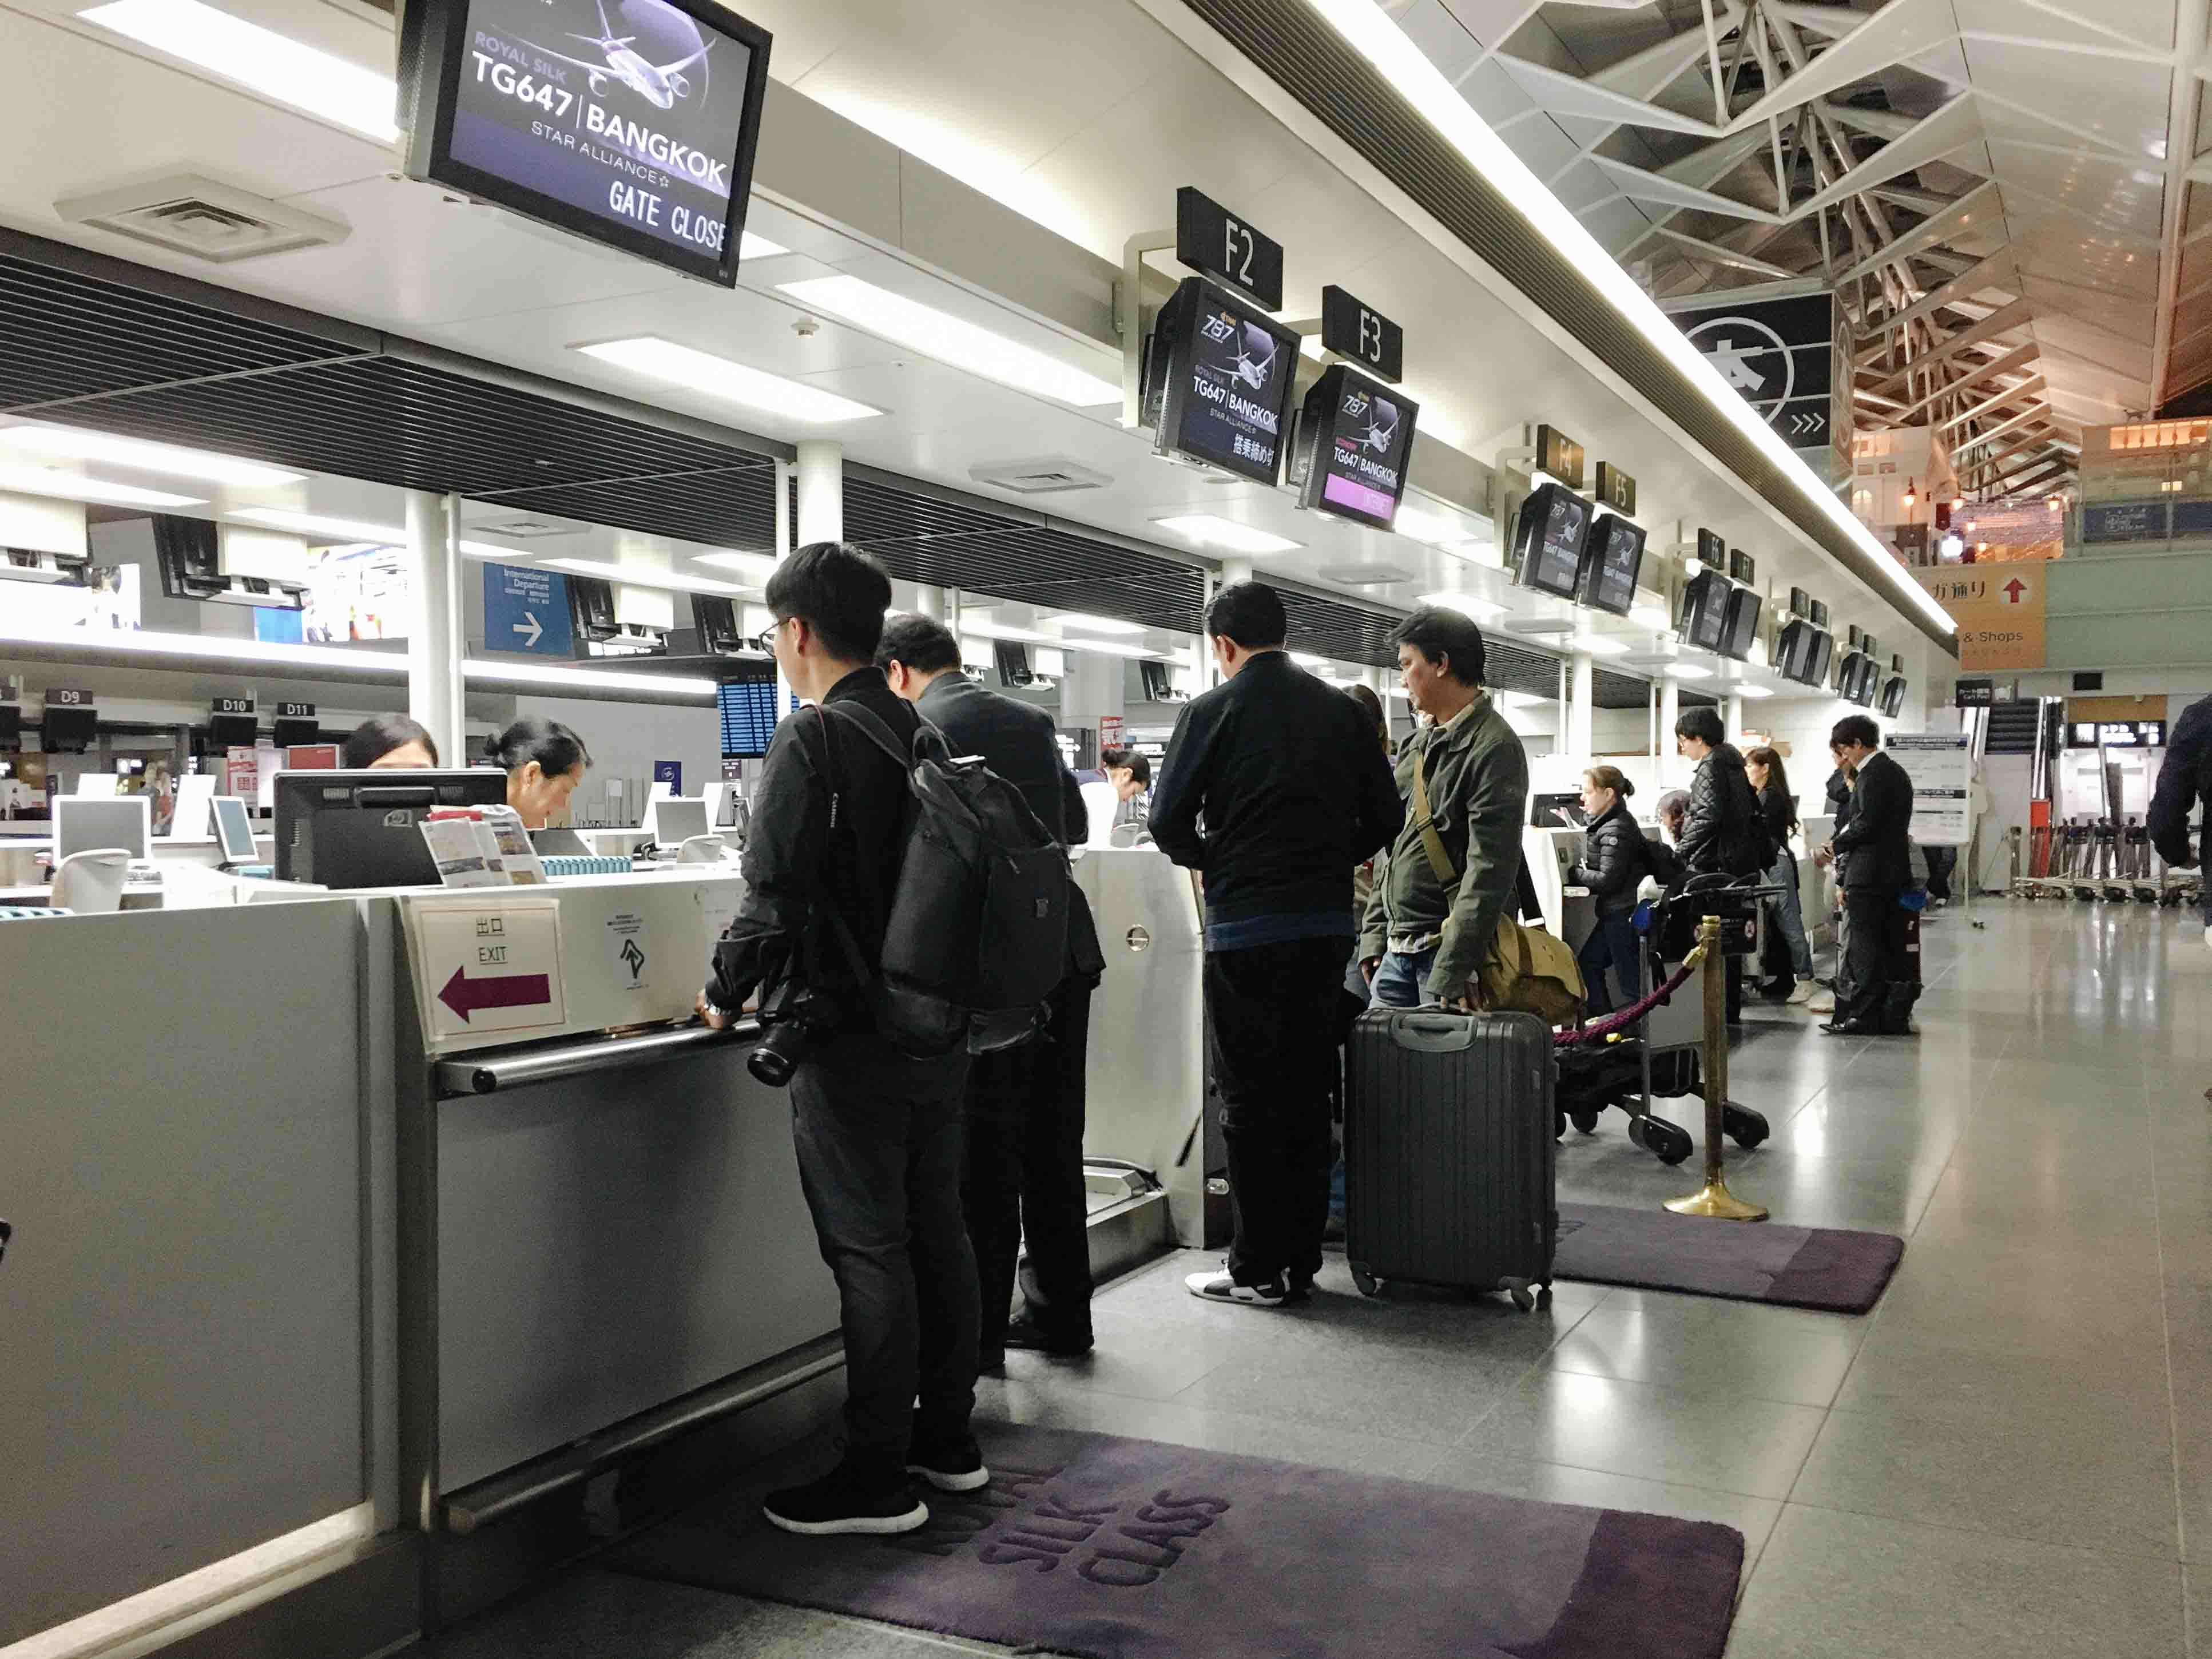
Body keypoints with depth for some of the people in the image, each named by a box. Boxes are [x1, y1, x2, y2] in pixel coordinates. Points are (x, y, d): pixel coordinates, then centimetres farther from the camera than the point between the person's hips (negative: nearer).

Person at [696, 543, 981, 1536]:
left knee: (869, 1250, -1)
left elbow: (775, 896, -18)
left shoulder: (813, 738, -14)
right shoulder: (923, 733, 9)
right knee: (936, 1232, 15)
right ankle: (947, 1439, 27)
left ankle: (877, 1479, 8)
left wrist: (725, 997, -2)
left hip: (850, 1038, -8)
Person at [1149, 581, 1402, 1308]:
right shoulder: (1341, 711, 8)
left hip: (1246, 927, -5)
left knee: (1249, 1098, 3)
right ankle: (1302, 1261, 19)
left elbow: (1168, 820, -8)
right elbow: (1384, 816, 8)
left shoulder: (1212, 711, -6)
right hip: (1327, 923, 5)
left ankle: (1258, 1268, 8)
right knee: (1308, 1092, 12)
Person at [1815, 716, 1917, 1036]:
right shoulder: (1896, 772, 17)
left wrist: (1834, 847, -8)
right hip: (1896, 873, 10)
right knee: (1892, 946, 11)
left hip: (1868, 875, -10)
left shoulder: (1872, 775, -14)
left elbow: (1866, 826, -20)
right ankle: (1896, 1016, 15)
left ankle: (1865, 1017, -2)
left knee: (1864, 948, -4)